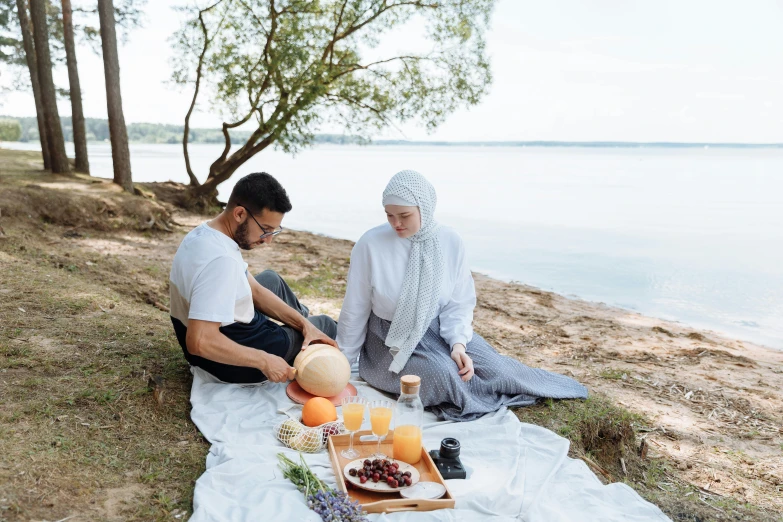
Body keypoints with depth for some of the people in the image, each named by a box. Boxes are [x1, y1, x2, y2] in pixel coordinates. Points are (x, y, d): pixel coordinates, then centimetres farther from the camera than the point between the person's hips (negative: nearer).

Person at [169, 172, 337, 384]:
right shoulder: (221, 260, -35)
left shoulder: (205, 232, -3)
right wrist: (264, 361, -30)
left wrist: (303, 322, -4)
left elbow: (254, 289, 3)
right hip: (236, 363, -8)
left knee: (270, 278, 29)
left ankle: (307, 321, 52)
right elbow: (199, 342, -39)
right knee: (326, 325, 11)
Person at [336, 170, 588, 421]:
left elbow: (458, 304, -3)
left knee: (494, 367, -15)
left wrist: (458, 343, -20)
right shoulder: (370, 245, -17)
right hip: (390, 341, -3)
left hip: (438, 332, 3)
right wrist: (343, 363, 1)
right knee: (442, 374, -30)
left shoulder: (451, 242, -11)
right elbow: (355, 309, -7)